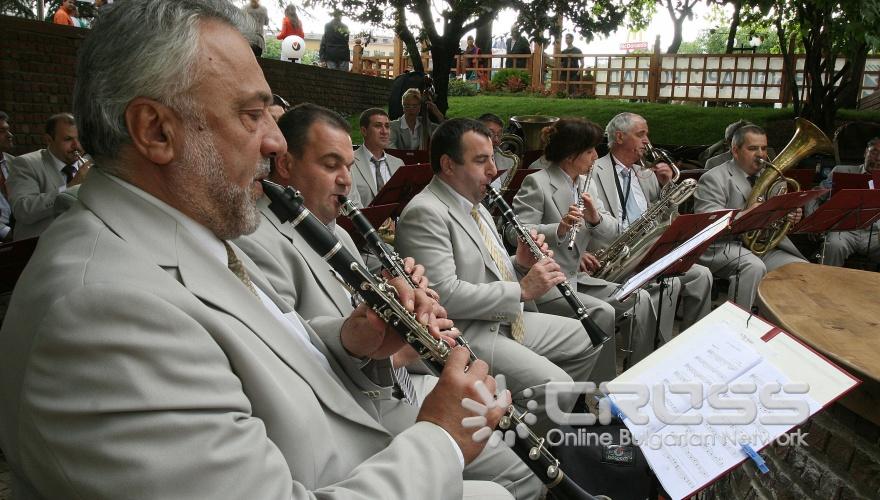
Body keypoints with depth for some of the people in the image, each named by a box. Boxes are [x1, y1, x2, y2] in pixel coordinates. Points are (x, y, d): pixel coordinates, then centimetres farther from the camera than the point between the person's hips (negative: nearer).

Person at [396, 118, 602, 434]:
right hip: (463, 333, -10)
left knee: (587, 339, 14)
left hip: (507, 319, 10)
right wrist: (521, 289, -21)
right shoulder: (425, 213, -18)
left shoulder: (475, 204, 14)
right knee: (553, 385, -24)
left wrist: (520, 265, 0)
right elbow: (444, 295, -26)